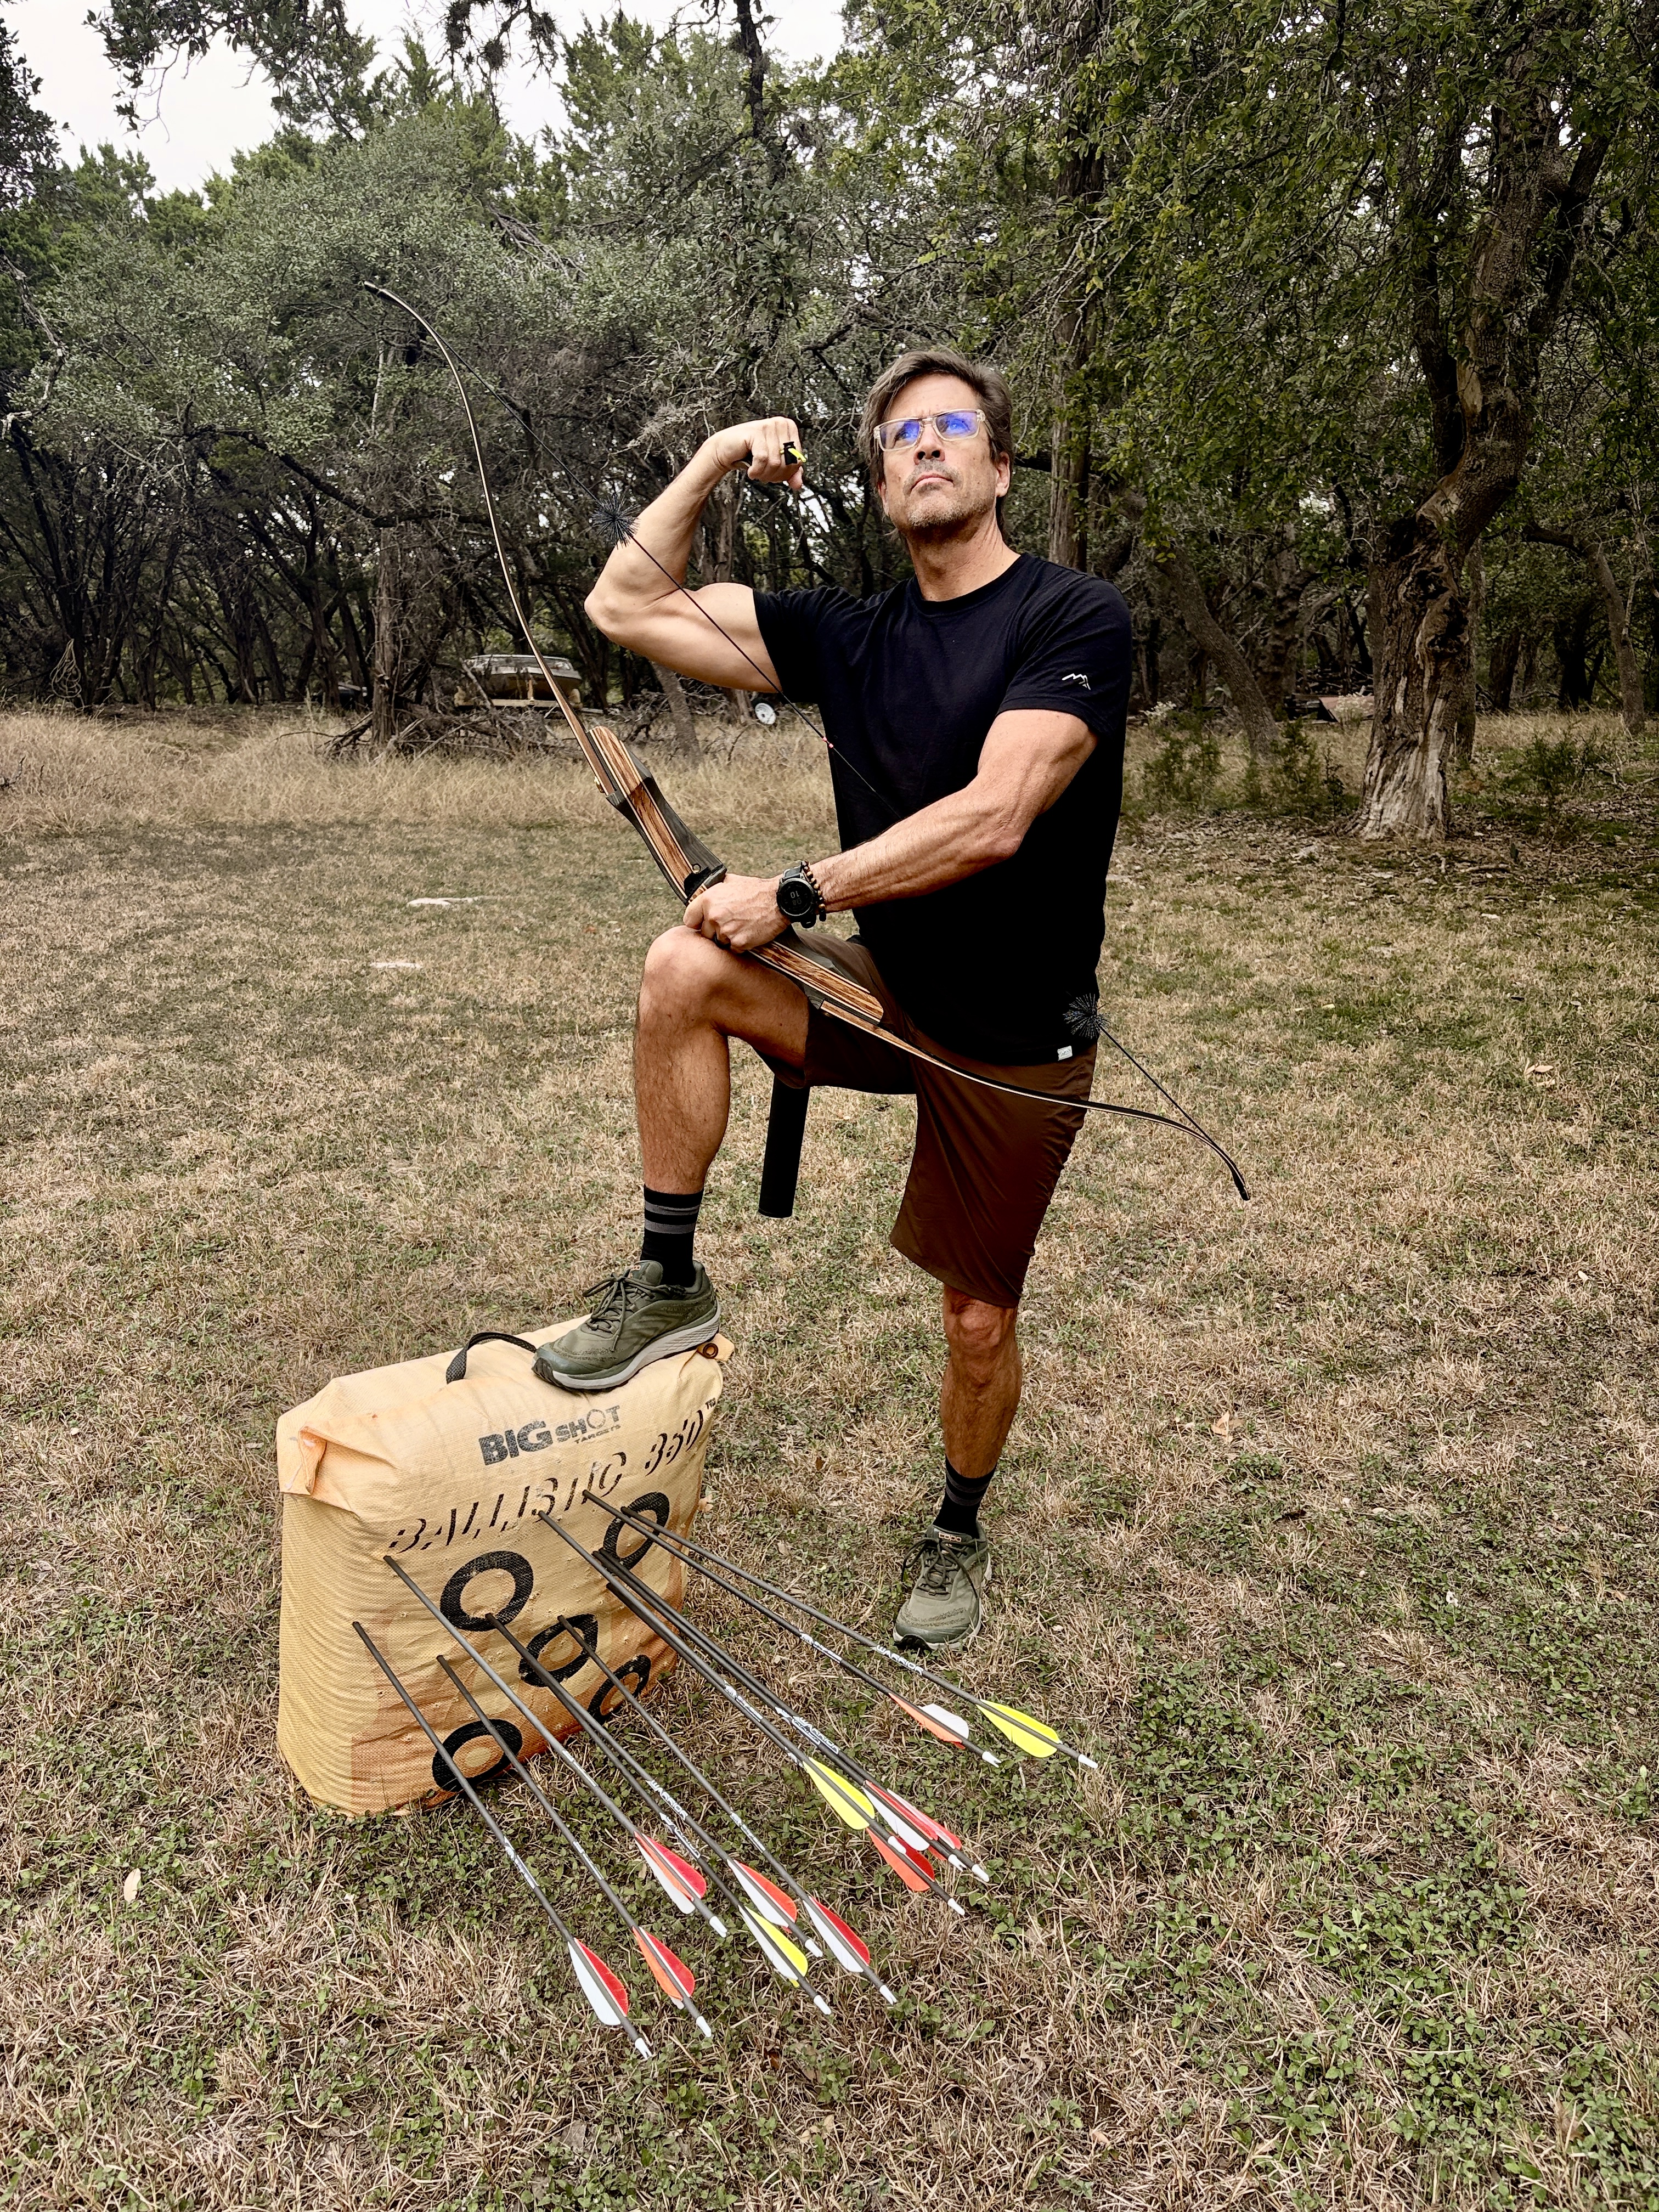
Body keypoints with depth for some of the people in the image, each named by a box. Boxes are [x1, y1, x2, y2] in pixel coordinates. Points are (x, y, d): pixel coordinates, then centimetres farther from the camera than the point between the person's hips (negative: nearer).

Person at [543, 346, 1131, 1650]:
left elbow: (990, 819, -28)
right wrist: (718, 461, -2)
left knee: (981, 1320, 7)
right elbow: (625, 609, 4)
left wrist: (796, 893, -25)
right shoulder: (847, 638, 2)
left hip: (1018, 1040, -3)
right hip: (883, 990, 4)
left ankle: (958, 1535, 37)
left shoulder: (1077, 620, -13)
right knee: (685, 967, -23)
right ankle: (670, 1283, -8)